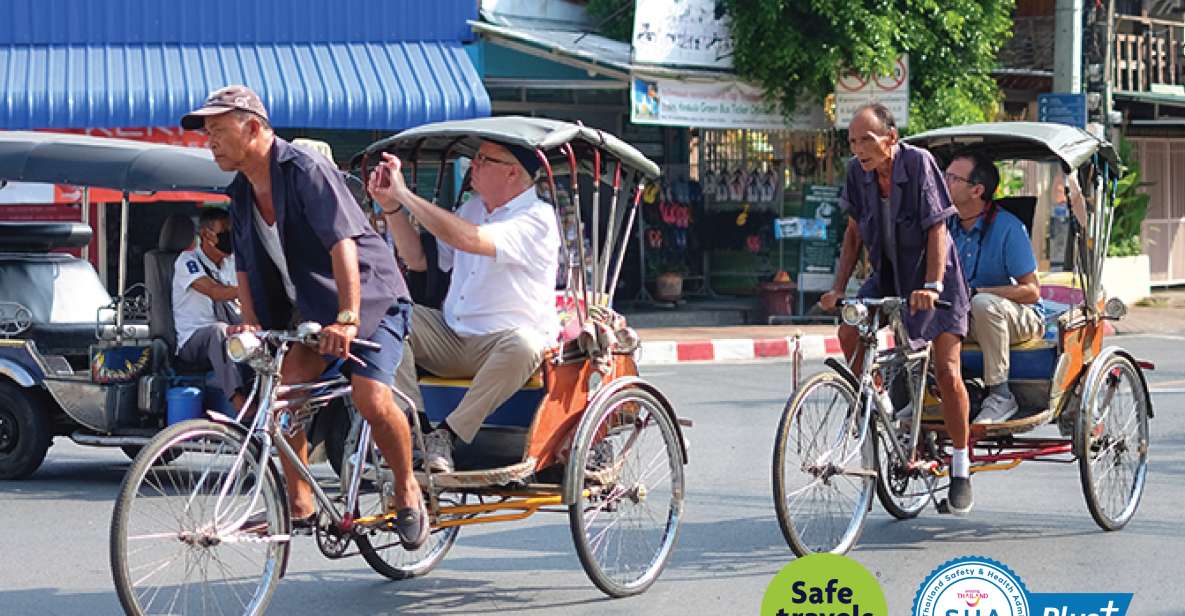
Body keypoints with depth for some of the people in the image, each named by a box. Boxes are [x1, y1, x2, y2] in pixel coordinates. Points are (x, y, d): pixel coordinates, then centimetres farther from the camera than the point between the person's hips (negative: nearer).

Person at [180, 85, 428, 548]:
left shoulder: (305, 170, -21)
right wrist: (250, 321, -11)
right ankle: (299, 504, -7)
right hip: (312, 308, 7)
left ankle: (407, 491, 1)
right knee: (282, 383, -17)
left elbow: (343, 243, -30)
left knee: (372, 400, -24)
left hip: (372, 299, -7)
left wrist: (348, 318, -39)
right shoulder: (242, 193, 6)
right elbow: (246, 267, 9)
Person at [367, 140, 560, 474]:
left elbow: (470, 239, -26)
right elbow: (418, 259, 20)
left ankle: (447, 434, -27)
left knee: (523, 345, -40)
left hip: (500, 348, -7)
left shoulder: (537, 218, -12)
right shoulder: (472, 208, 15)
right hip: (451, 341, 7)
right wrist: (391, 206, 6)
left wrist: (405, 194, -21)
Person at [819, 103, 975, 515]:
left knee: (946, 372, -12)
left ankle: (961, 468, 0)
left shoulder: (918, 163, -22)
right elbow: (855, 233, 3)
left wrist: (932, 286, -33)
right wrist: (838, 288, -5)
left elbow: (937, 228, -23)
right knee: (848, 333, -20)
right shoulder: (858, 171, -7)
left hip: (931, 274, -5)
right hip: (886, 274, 5)